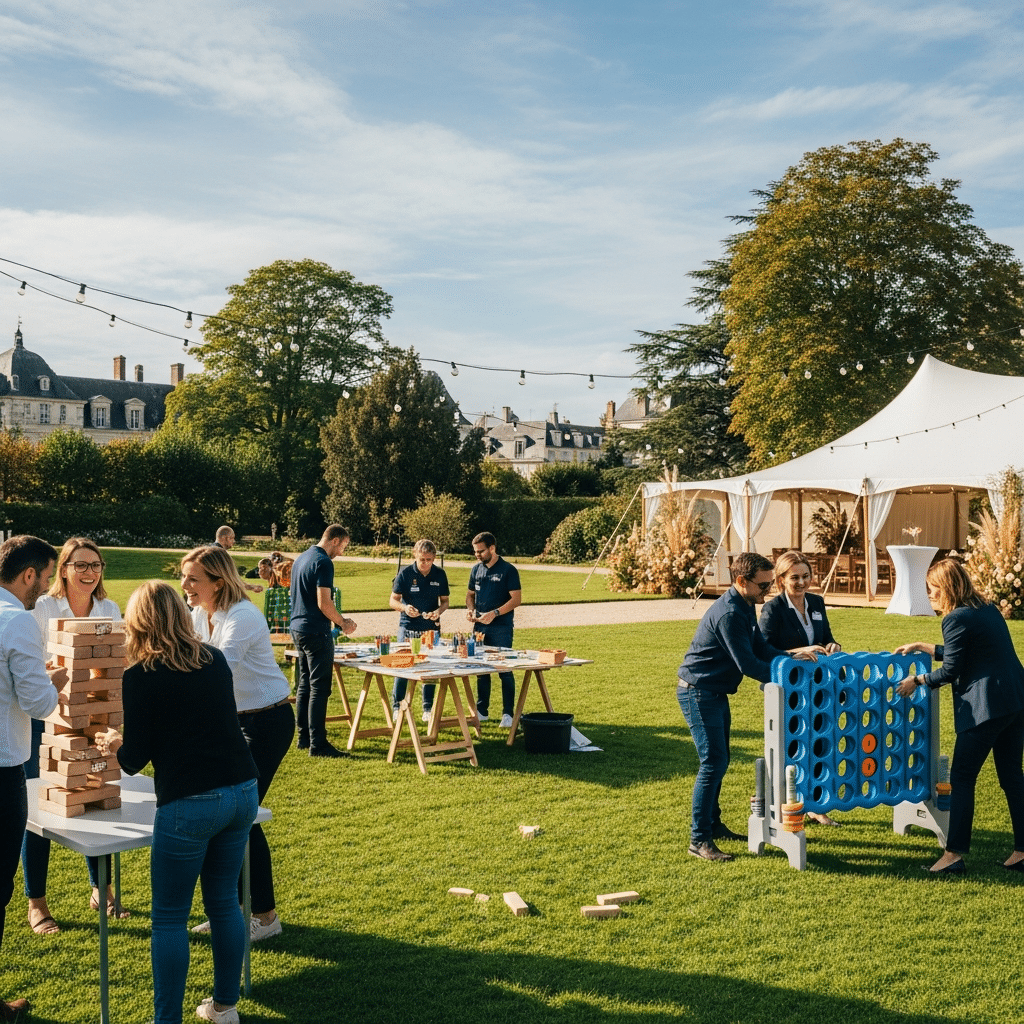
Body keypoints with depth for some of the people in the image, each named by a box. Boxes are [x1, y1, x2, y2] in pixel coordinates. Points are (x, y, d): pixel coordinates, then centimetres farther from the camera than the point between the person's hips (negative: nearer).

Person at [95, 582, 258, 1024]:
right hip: (242, 791, 6)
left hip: (189, 804, -6)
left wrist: (115, 744, 18)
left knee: (169, 918, 7)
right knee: (224, 902, 19)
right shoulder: (215, 660, 9)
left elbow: (135, 758, -5)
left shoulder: (141, 675, -7)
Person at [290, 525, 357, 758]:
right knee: (319, 688, -7)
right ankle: (318, 744, -6)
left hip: (298, 628, 10)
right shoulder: (323, 562, -15)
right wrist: (343, 623, -6)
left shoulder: (301, 558, 14)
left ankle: (304, 737, 20)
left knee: (304, 685, 15)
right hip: (316, 632, -10)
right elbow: (324, 603, -21)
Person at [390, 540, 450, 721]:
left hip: (431, 626, 3)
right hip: (408, 626, -2)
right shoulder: (405, 573, -9)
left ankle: (428, 709, 18)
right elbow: (393, 600, -6)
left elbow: (445, 601, 6)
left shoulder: (440, 574, -2)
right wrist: (404, 608, -27)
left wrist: (439, 611, -15)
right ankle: (396, 706, 10)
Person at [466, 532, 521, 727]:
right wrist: (470, 609, -1)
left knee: (504, 670, -2)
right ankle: (481, 711, 19)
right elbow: (470, 594, 20)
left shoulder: (508, 570, -7)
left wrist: (495, 613, -20)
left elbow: (516, 599, -11)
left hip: (501, 628, -6)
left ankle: (508, 713, 3)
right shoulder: (476, 569, 11)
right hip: (480, 626, 6)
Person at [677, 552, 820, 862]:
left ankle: (712, 824, 28)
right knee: (713, 762, -11)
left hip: (716, 693, 10)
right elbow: (748, 665, -24)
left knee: (719, 761, 16)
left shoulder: (746, 607, 8)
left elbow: (762, 648, 9)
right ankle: (699, 839, -7)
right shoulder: (729, 614, -25)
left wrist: (792, 656, -8)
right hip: (698, 693, -10)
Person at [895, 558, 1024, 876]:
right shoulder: (988, 609, 14)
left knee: (962, 778, -1)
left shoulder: (957, 618, -13)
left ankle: (954, 855, 0)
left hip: (986, 707, -9)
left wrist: (917, 680, 5)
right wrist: (921, 647, 28)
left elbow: (949, 671, -10)